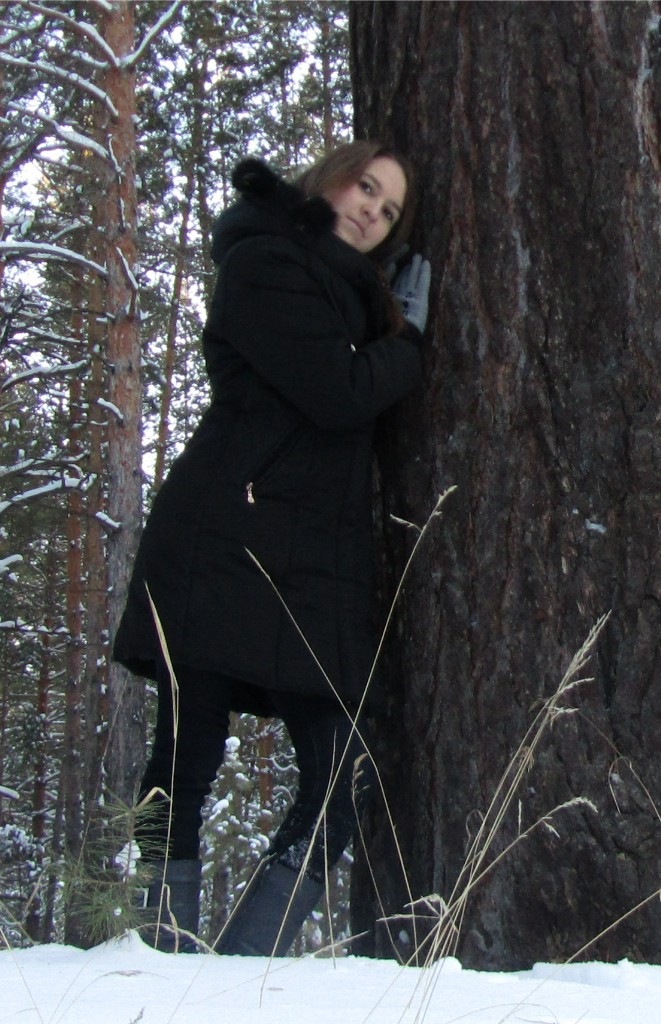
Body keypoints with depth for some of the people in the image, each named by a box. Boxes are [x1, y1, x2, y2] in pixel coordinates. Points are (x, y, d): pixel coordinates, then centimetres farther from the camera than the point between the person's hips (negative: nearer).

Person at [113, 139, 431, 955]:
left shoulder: (347, 289, 26)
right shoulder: (267, 262, -1)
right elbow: (340, 394, -13)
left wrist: (399, 328, 10)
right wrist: (407, 339, 4)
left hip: (308, 573, 8)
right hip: (226, 553, -8)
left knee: (343, 778, -1)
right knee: (184, 768, -5)